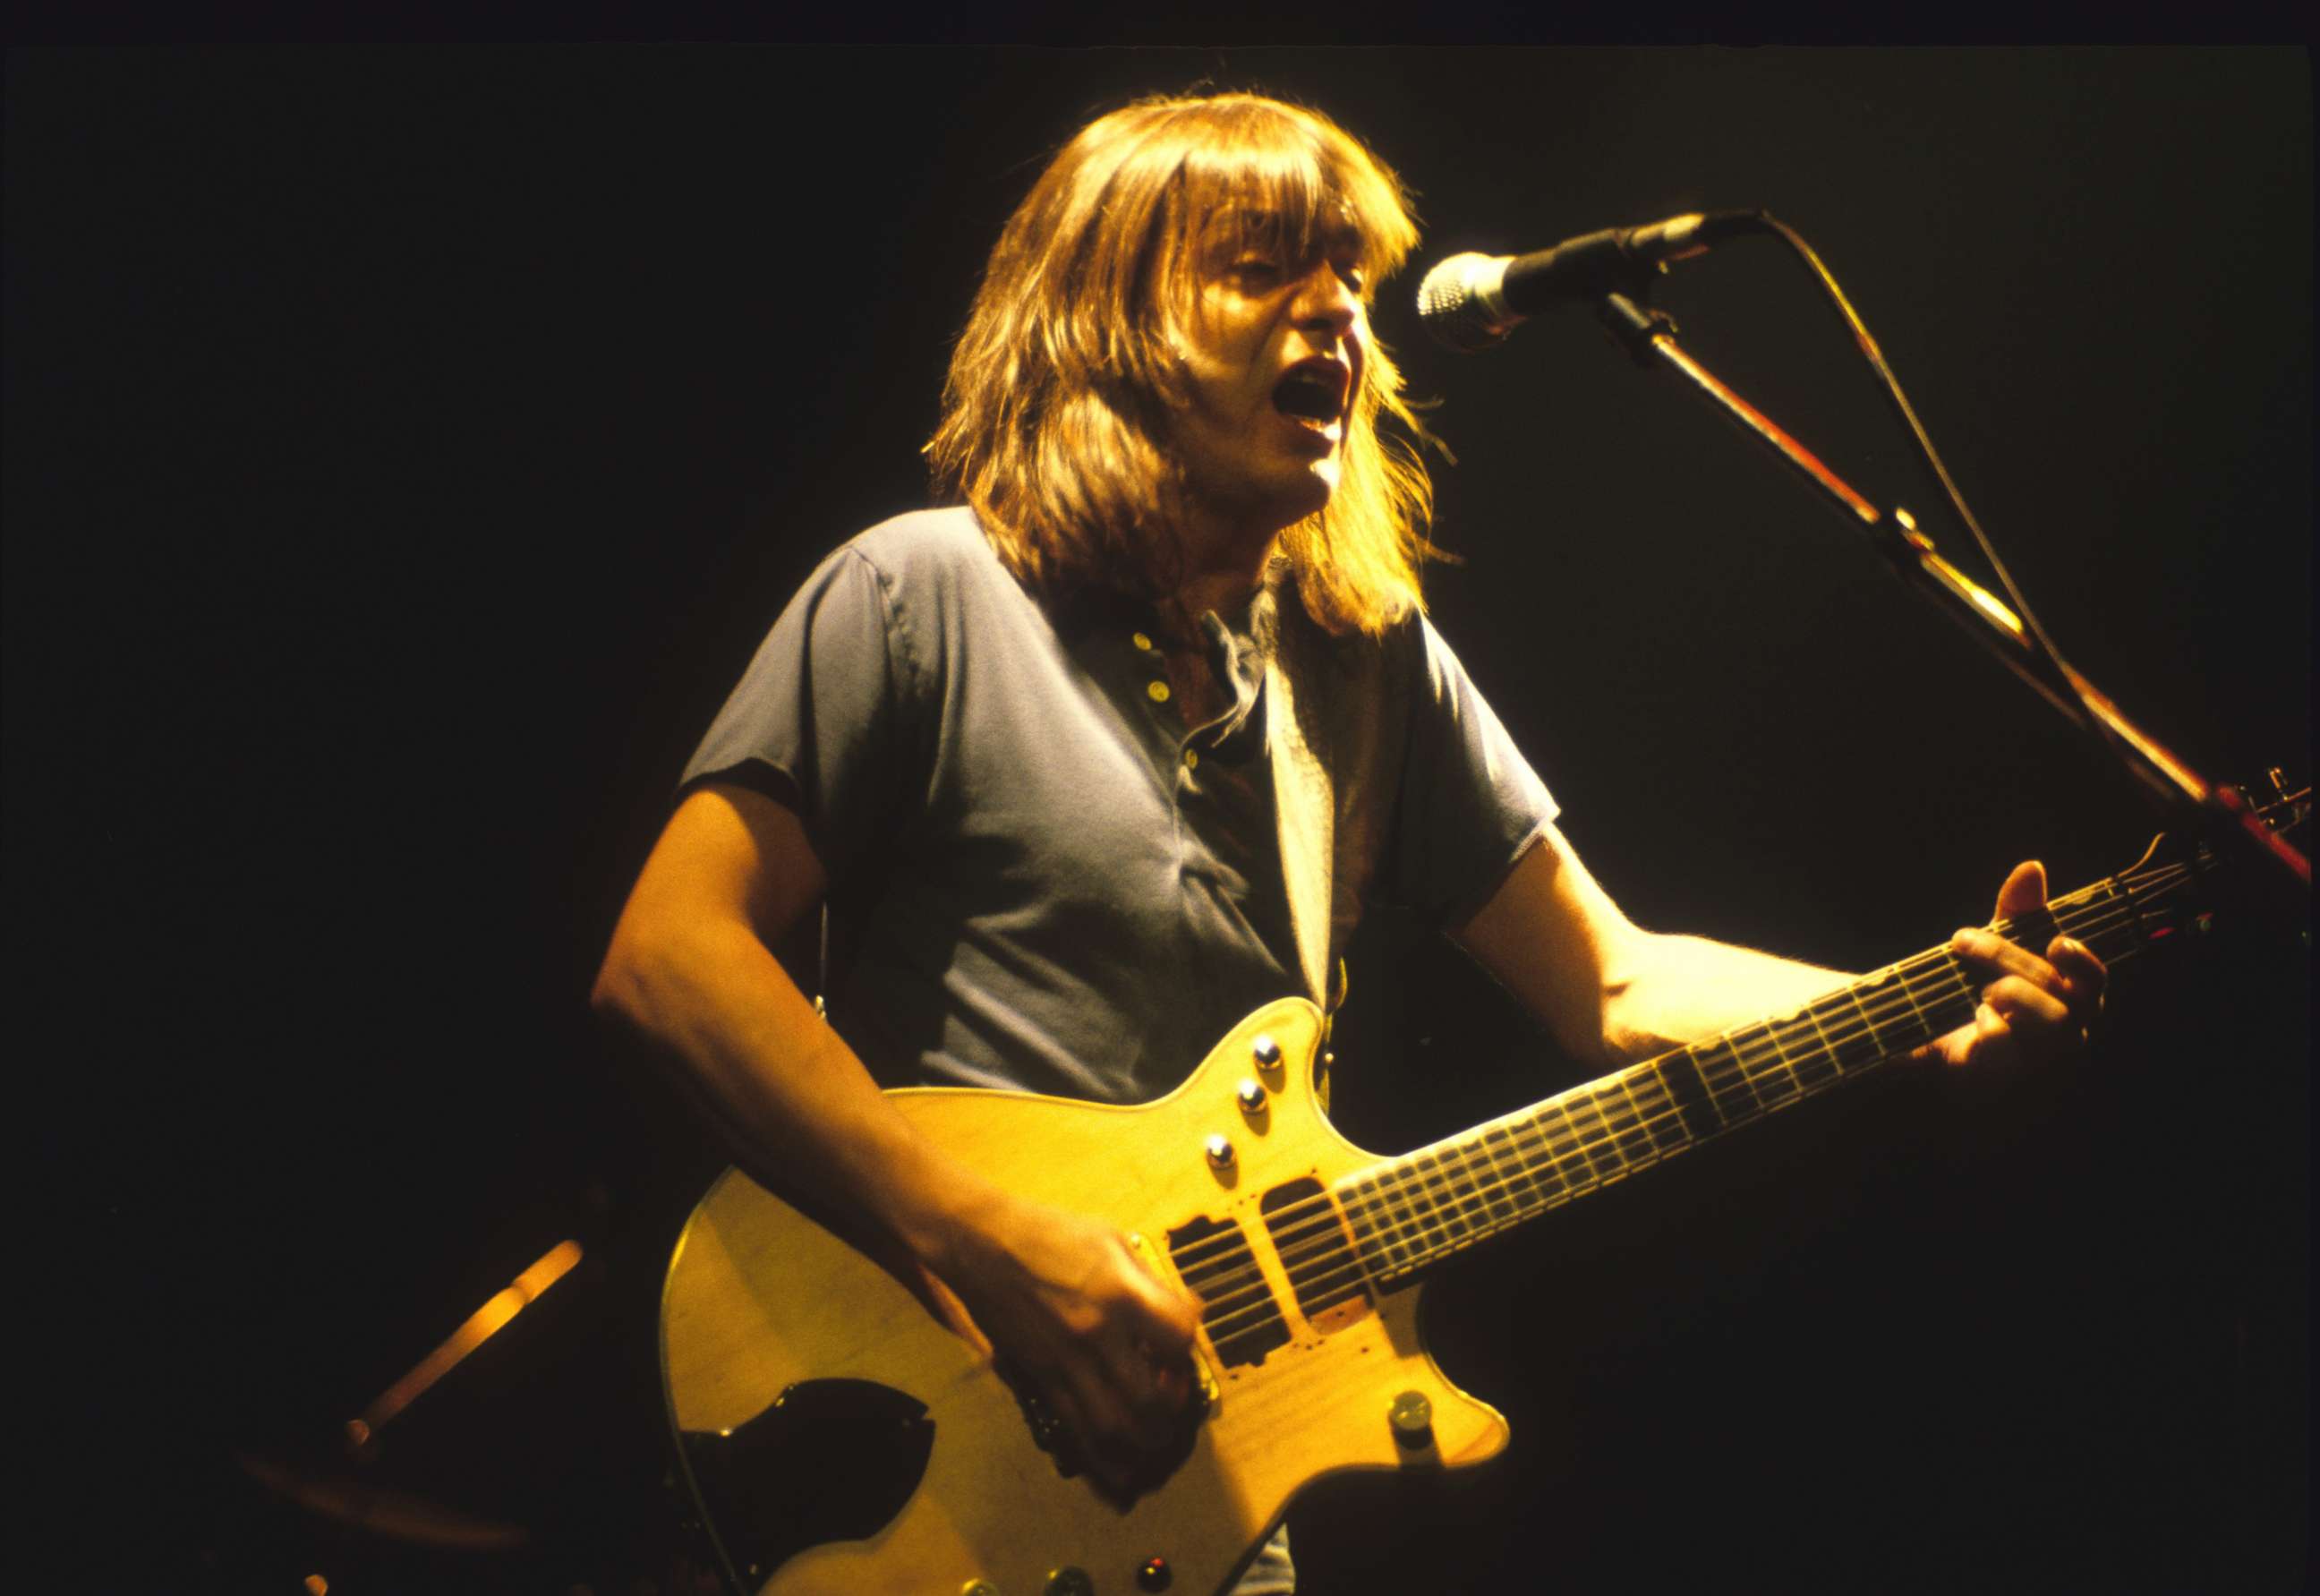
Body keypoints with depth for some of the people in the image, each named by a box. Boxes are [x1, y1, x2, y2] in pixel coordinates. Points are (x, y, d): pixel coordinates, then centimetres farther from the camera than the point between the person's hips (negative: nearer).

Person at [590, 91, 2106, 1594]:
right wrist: (996, 1247, -20)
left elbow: (1620, 985, 11)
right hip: (933, 1423, -5)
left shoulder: (1375, 664, 9)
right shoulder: (925, 597, -7)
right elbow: (668, 952, -14)